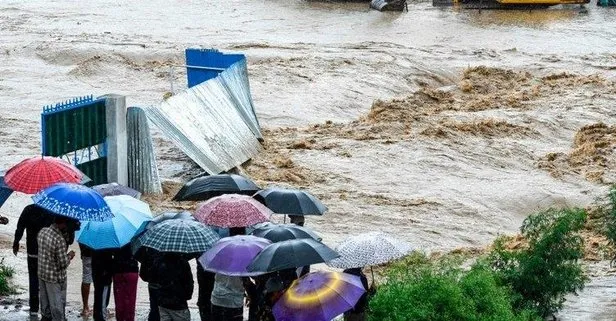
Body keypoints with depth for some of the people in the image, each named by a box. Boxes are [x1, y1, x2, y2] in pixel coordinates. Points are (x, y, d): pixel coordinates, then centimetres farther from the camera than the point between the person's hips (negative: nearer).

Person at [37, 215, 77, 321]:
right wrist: (69, 256, -4)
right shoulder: (60, 240, -30)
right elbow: (63, 264, -25)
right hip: (55, 278, -7)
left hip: (42, 273, 7)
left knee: (45, 301, 25)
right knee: (57, 304, 10)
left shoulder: (42, 231, -6)